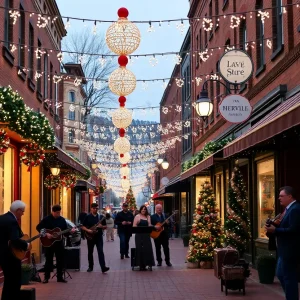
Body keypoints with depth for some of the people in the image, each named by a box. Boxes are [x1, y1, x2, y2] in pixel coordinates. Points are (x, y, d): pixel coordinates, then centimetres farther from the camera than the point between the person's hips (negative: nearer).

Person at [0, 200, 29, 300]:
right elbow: (15, 240, -33)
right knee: (14, 282, 1)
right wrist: (26, 245, -17)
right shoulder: (12, 221, -21)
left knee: (8, 281, 20)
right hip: (10, 256, -10)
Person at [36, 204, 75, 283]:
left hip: (59, 242, 4)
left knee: (61, 260, 5)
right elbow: (38, 227, -10)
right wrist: (46, 234, -20)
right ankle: (46, 277, 12)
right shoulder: (46, 219, -7)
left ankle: (60, 277, 15)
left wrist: (70, 231, -9)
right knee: (49, 260, 2)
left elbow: (65, 230, 11)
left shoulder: (62, 220, 6)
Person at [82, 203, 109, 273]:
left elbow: (105, 226, 10)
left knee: (100, 251, -11)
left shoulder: (101, 217, 6)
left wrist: (102, 226, -12)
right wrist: (88, 230, -15)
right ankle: (90, 266, 23)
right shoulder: (87, 217, 1)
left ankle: (103, 267, -18)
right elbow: (83, 226, 2)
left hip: (99, 236, 0)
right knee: (90, 252, 9)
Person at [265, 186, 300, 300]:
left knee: (289, 277, -2)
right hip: (285, 250, 11)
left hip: (291, 250, -11)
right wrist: (274, 228, 0)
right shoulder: (290, 208, 12)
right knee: (280, 274, 19)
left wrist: (275, 230, -22)